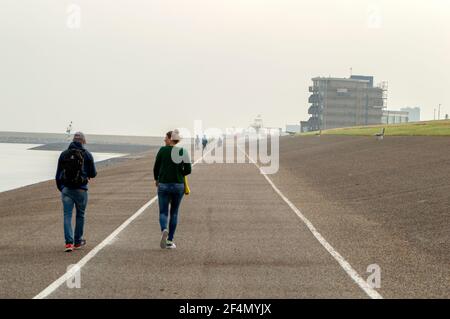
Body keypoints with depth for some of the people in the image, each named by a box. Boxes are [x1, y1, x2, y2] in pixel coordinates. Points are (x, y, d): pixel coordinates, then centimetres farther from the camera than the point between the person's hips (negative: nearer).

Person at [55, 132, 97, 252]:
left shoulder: (64, 154, 6)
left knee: (67, 215, 1)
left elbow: (58, 175, 9)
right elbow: (93, 174, 2)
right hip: (80, 190, -1)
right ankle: (78, 241, 22)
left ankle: (69, 242, -11)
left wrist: (61, 188, 20)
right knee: (80, 215, 13)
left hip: (66, 189, 2)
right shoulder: (87, 154, -2)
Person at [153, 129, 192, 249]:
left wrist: (156, 179, 17)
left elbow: (156, 167, -1)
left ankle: (164, 230, -26)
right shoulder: (183, 152, -2)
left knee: (163, 212, 5)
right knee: (174, 213, 15)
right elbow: (188, 170, -6)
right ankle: (170, 241, 13)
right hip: (178, 185, 2)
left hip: (163, 185, -2)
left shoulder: (163, 150, -6)